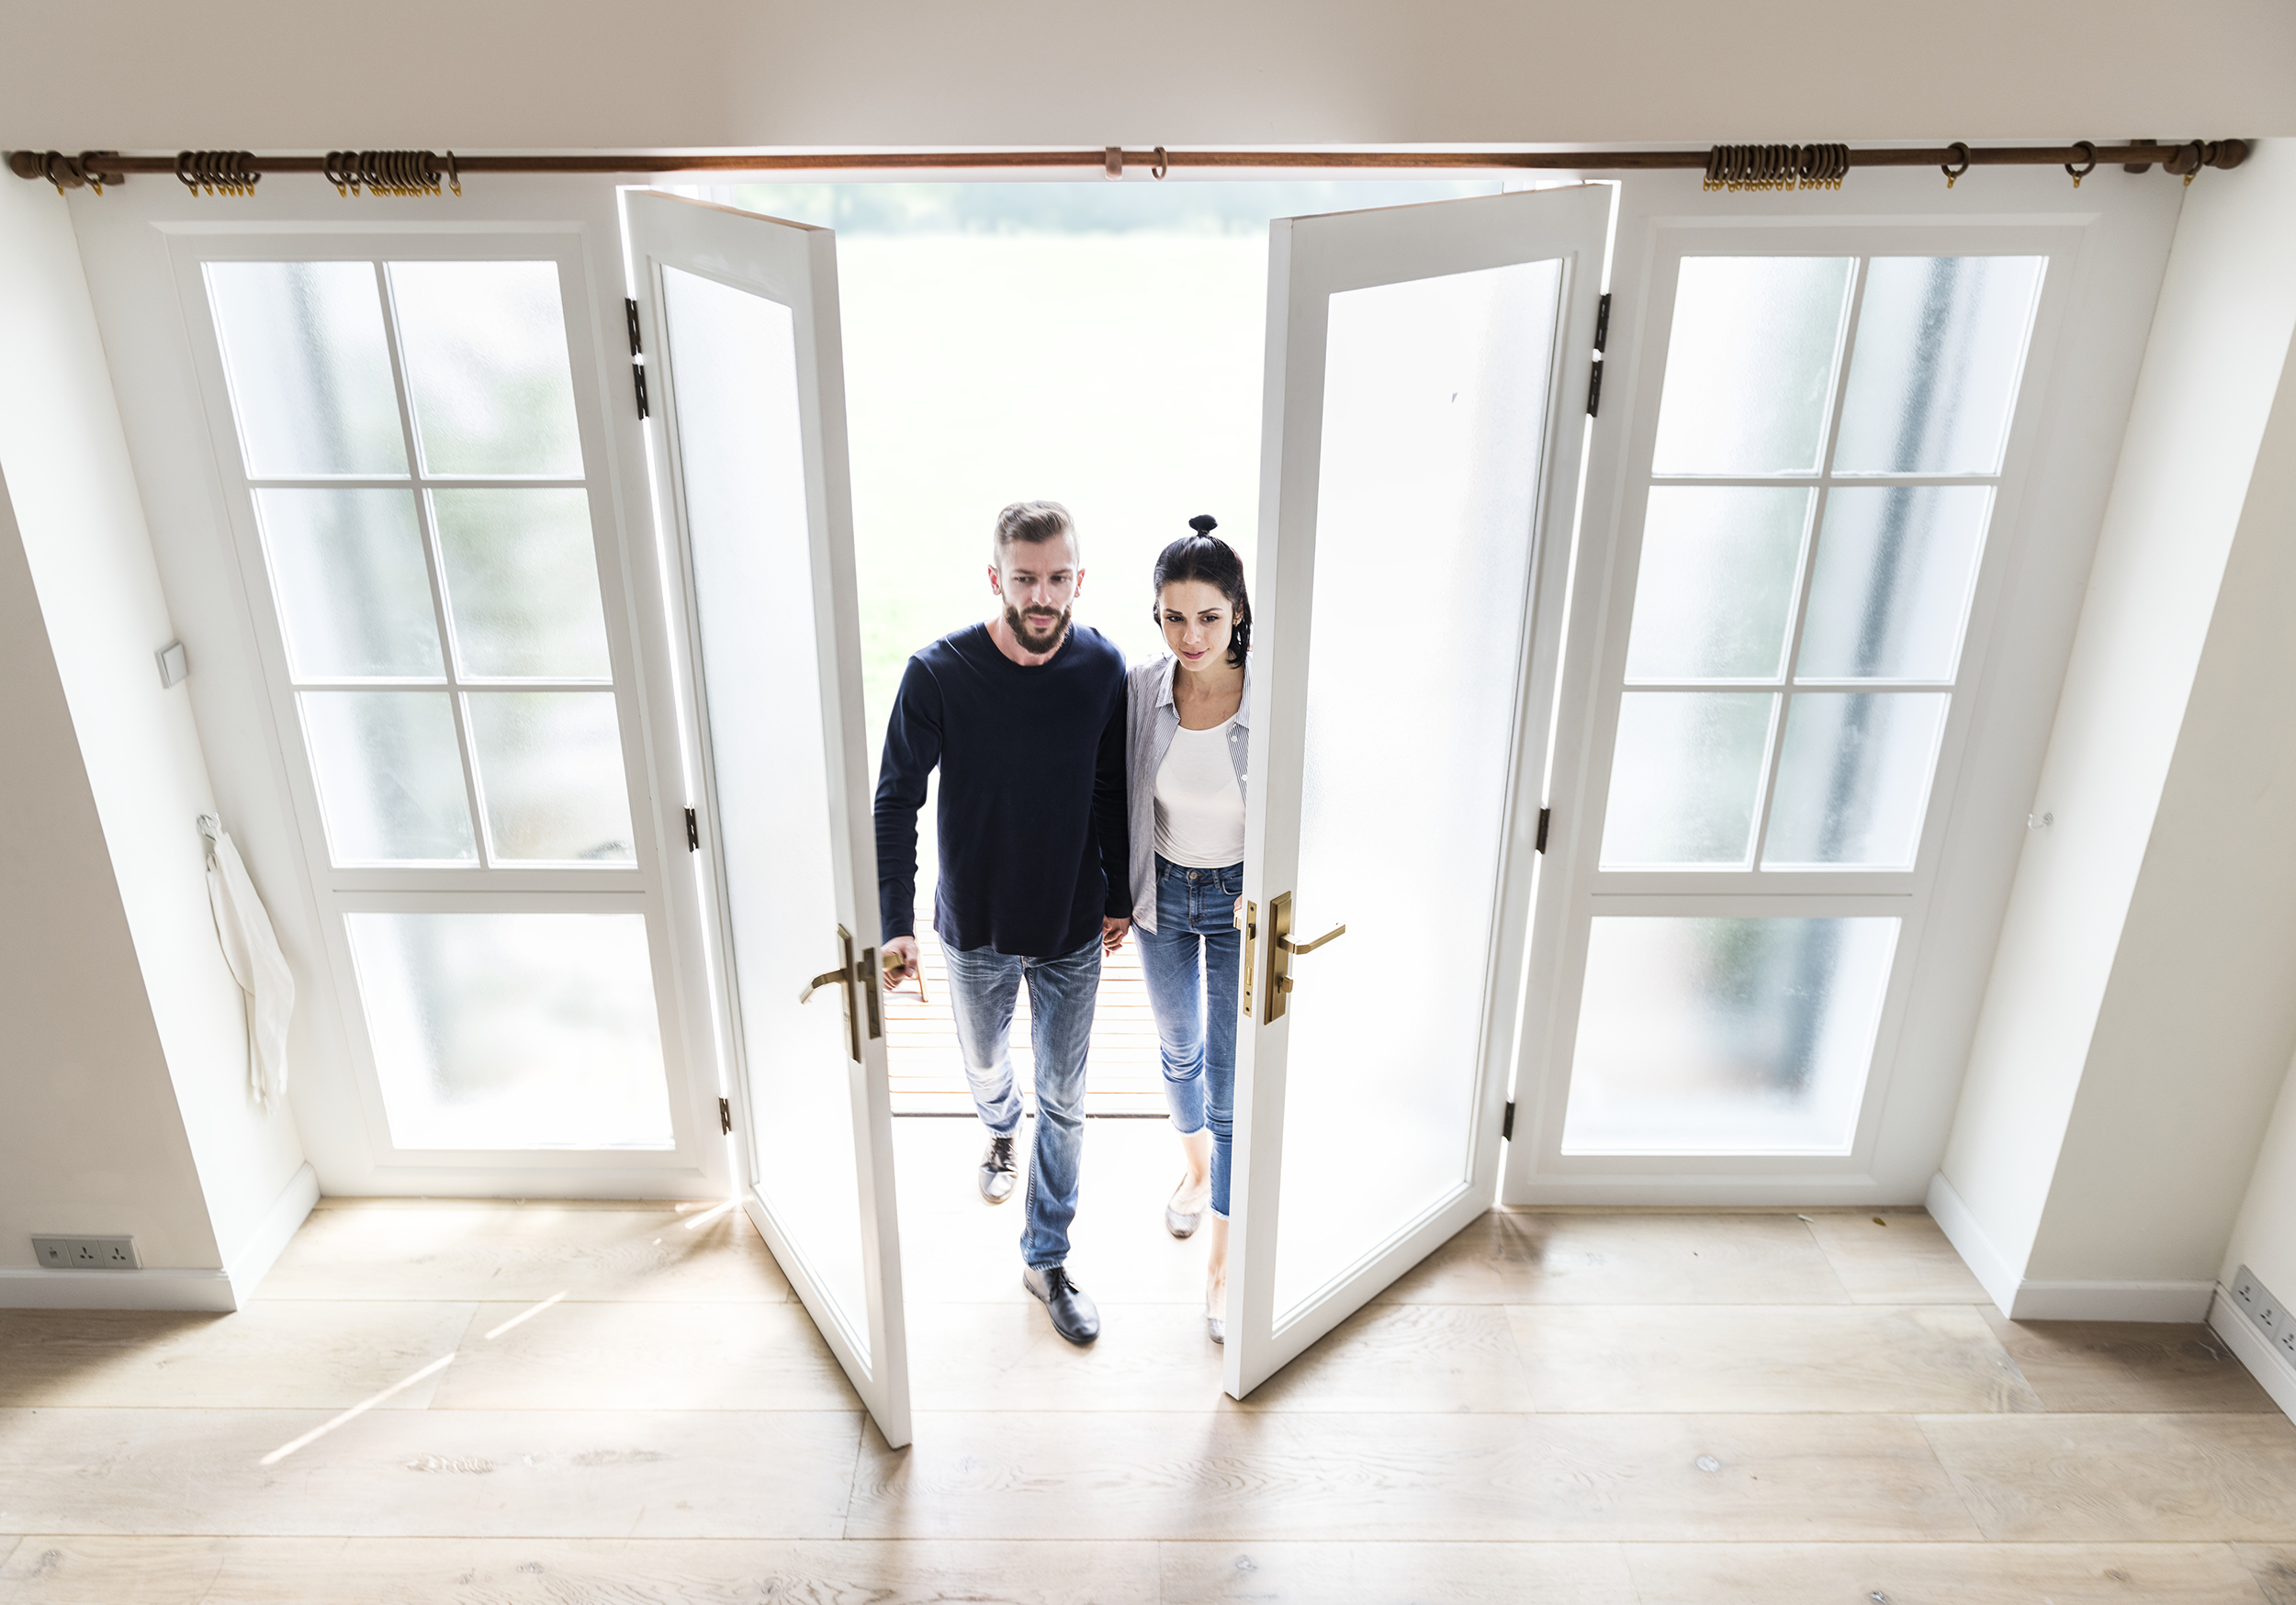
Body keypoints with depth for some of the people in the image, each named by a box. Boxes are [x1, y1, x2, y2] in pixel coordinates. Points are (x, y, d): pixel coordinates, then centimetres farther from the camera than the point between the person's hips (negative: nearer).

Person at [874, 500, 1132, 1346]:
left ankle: (1046, 1259, 29)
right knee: (985, 1064, 25)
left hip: (1071, 930, 1)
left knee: (1063, 1100, 10)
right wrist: (896, 923, -20)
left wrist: (1119, 896, 8)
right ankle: (1001, 1133, 61)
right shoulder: (937, 672, -20)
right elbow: (896, 801, -14)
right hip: (975, 928, 0)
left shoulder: (1103, 668, -13)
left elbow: (1112, 792, 0)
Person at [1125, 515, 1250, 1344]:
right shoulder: (1138, 691, -14)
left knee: (1232, 1085, 2)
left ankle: (1223, 1256, 21)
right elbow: (1120, 800, 0)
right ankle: (1195, 1164, 53)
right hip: (1163, 894, 3)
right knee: (1178, 1047, 24)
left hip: (1241, 900, -3)